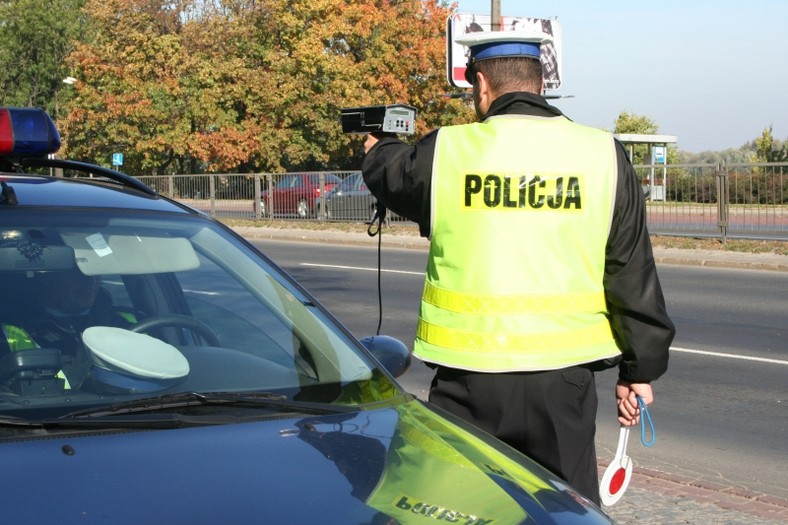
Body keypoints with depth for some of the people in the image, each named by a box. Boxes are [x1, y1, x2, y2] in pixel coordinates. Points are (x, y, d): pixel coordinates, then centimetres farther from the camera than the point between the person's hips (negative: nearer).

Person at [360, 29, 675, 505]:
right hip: (563, 376, 1)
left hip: (469, 377, -1)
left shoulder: (447, 150, -3)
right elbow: (634, 276, 2)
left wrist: (377, 146, 44)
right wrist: (640, 370, 11)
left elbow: (393, 176, 20)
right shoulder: (603, 155, 0)